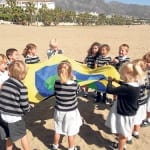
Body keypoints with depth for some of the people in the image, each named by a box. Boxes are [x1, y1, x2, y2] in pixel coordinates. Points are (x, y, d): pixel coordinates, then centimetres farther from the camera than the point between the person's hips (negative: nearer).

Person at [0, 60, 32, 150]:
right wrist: (30, 107, 6)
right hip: (15, 117, -6)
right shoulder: (21, 87, -19)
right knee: (23, 136, 17)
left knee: (10, 137, 23)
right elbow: (24, 106, -15)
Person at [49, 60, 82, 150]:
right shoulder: (74, 84, -22)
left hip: (59, 110, 3)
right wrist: (73, 80, 8)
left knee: (58, 130, 23)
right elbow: (78, 91, -1)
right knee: (71, 132, 16)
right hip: (71, 111, -3)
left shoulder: (57, 83, -16)